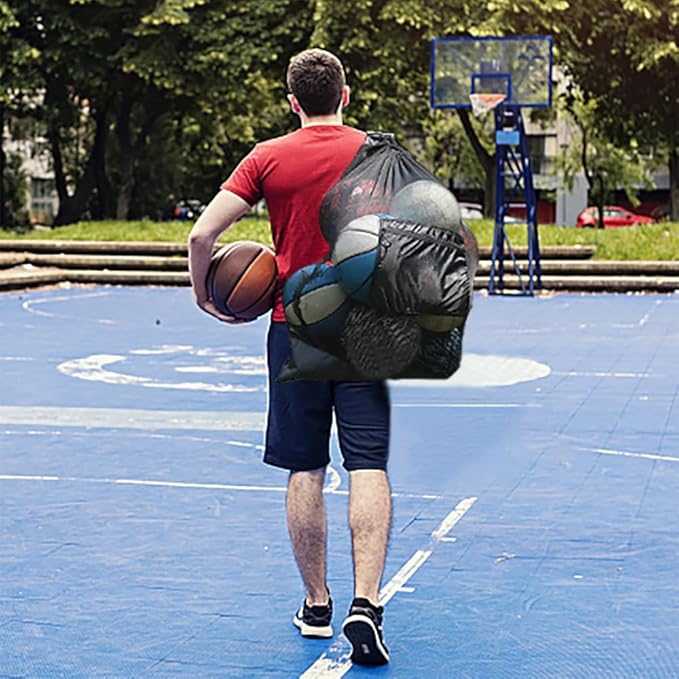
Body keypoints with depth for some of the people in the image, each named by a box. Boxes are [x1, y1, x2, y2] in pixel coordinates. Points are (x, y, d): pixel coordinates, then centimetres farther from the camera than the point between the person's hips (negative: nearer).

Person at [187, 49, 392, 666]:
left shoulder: (268, 159, -1)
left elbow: (203, 233, -6)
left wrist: (204, 296, 9)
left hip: (294, 327, 1)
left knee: (306, 470, 10)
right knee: (368, 468, -1)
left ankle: (316, 606, 19)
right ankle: (366, 603, -13)